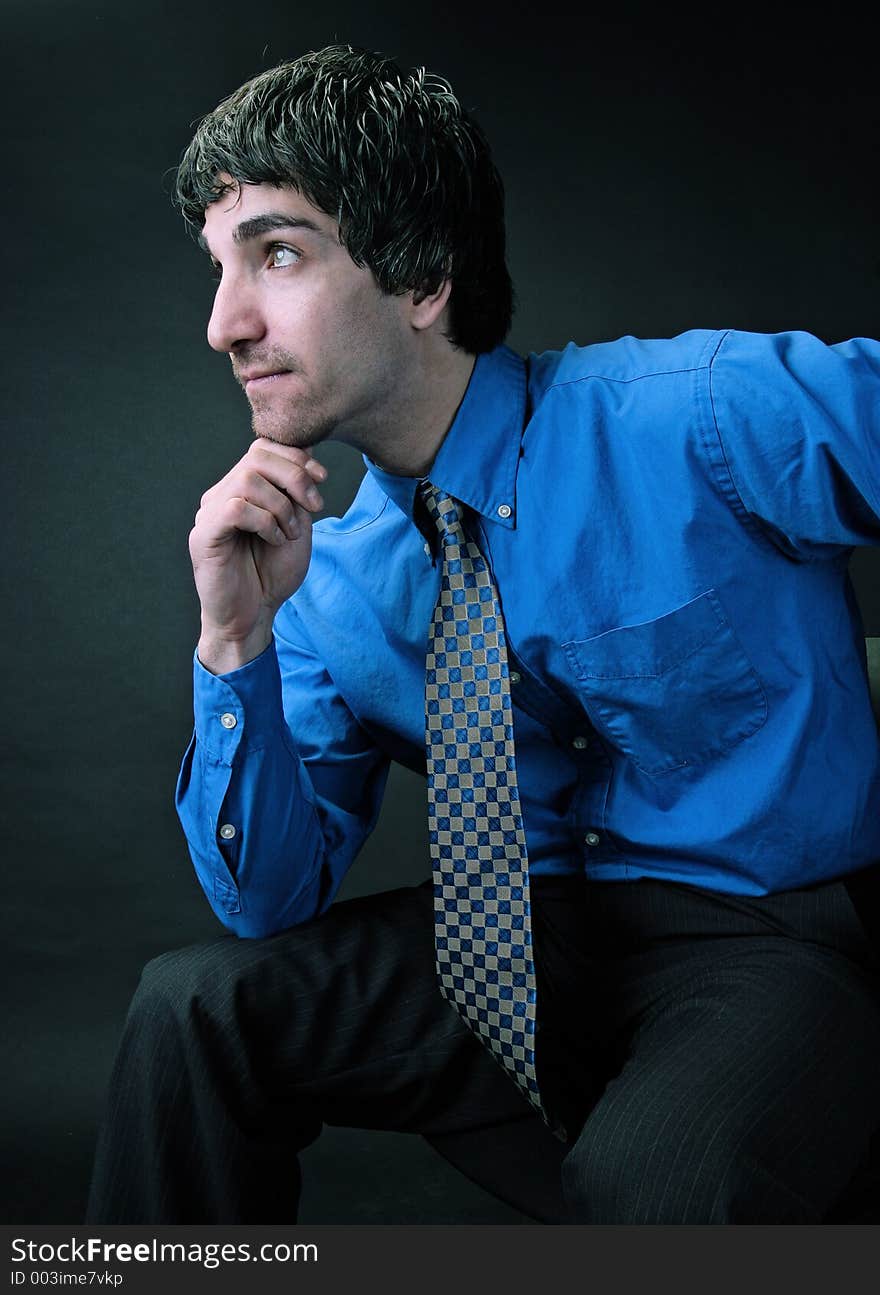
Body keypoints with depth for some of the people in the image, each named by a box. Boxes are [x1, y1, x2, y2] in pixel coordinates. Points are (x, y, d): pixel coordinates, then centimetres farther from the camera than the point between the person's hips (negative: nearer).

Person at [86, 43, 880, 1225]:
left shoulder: (706, 417, -16)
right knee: (193, 1005, -10)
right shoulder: (332, 577, 0)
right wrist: (239, 643, -15)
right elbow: (270, 899, -1)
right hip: (526, 935, 5)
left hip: (772, 940, -4)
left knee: (646, 1182, -34)